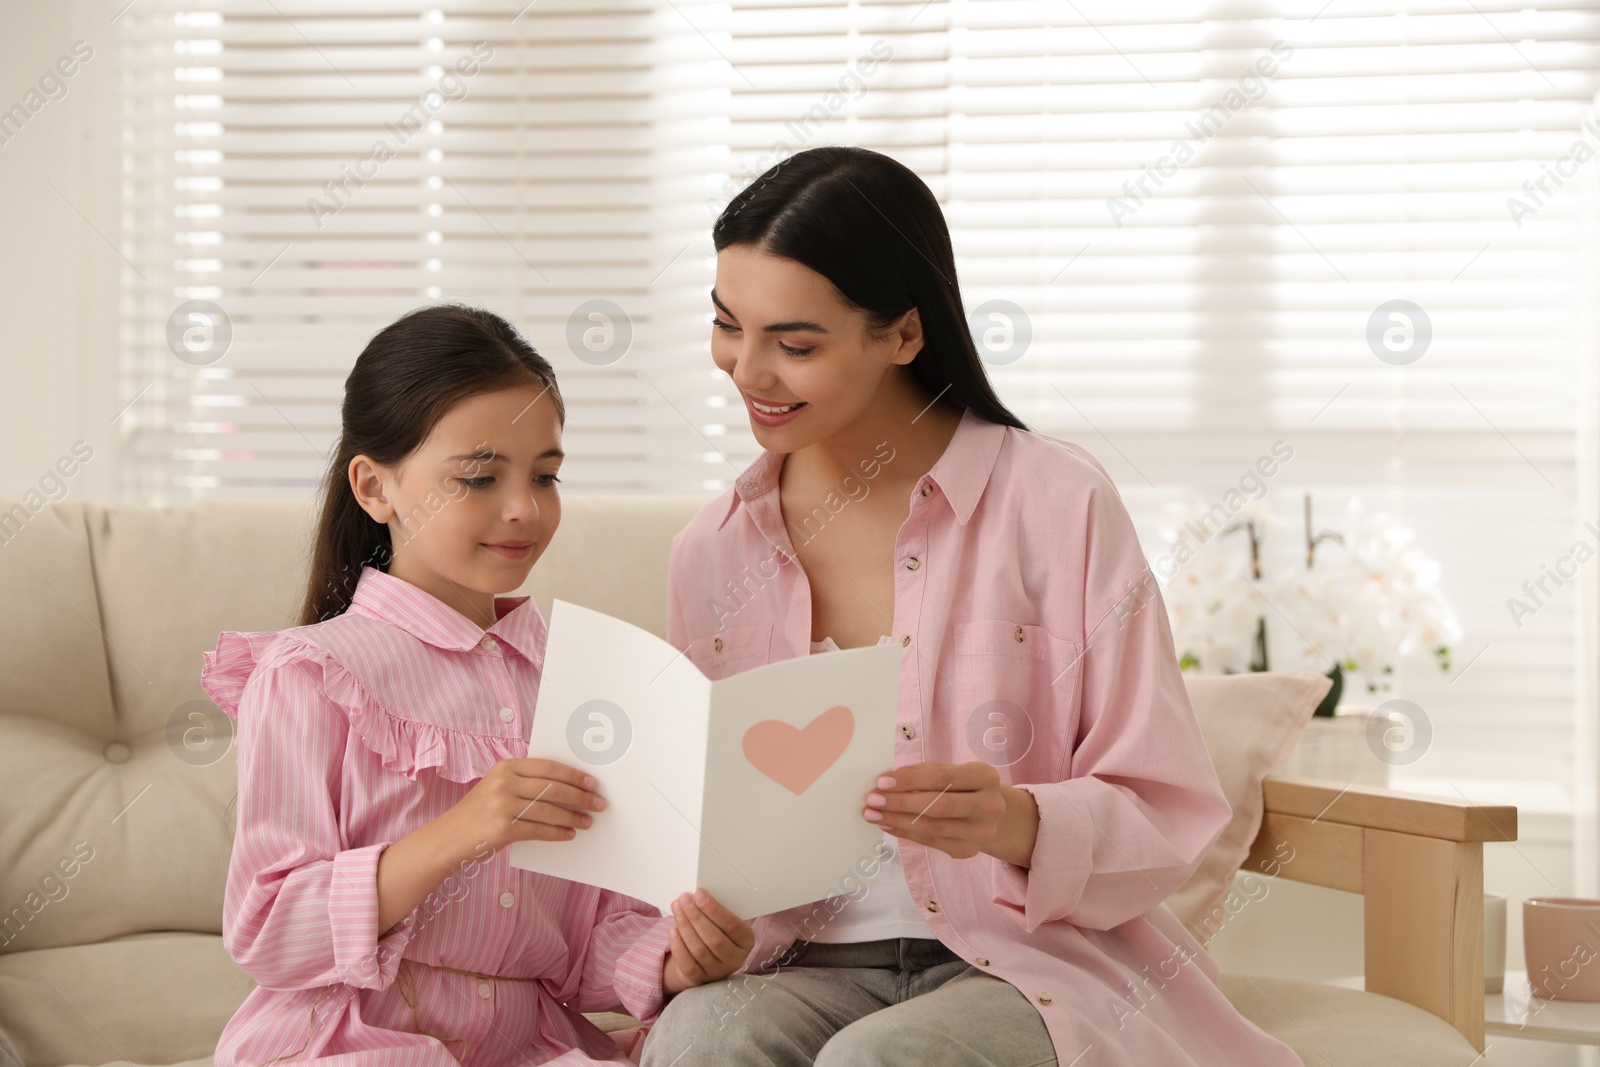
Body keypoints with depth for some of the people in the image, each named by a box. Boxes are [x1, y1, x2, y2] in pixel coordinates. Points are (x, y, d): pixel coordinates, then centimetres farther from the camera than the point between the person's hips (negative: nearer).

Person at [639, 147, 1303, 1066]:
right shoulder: (712, 552, 8)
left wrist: (1020, 825, -24)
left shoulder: (1060, 505, -5)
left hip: (1039, 963, -3)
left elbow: (1166, 821, -5)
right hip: (811, 971, 3)